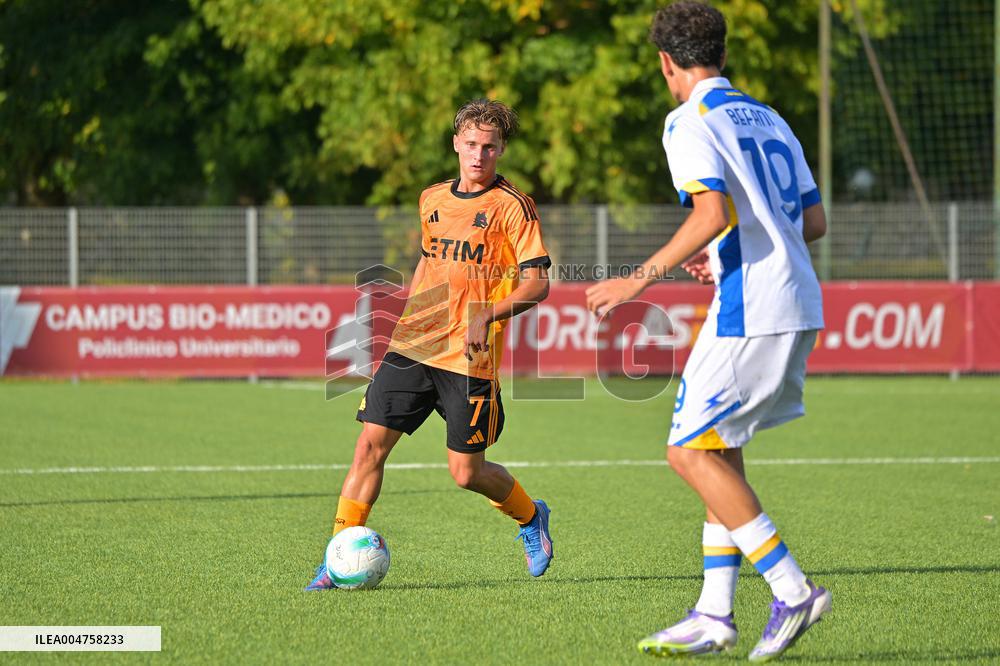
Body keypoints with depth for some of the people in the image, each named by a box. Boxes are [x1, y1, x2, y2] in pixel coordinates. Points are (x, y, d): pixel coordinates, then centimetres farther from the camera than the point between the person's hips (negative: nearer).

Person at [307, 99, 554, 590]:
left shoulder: (511, 207, -5)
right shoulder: (432, 199, 12)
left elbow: (537, 283, -10)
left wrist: (487, 314, -24)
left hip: (469, 357, -4)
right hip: (411, 347, 4)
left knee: (466, 473, 0)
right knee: (370, 444, -8)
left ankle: (531, 517, 31)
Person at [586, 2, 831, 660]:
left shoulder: (689, 122, -6)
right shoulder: (769, 119, 19)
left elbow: (713, 213, -20)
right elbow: (814, 221, 20)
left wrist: (640, 279, -15)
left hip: (749, 311, -9)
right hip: (801, 309, 9)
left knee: (691, 450, -1)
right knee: (718, 450, 14)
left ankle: (793, 589, -6)